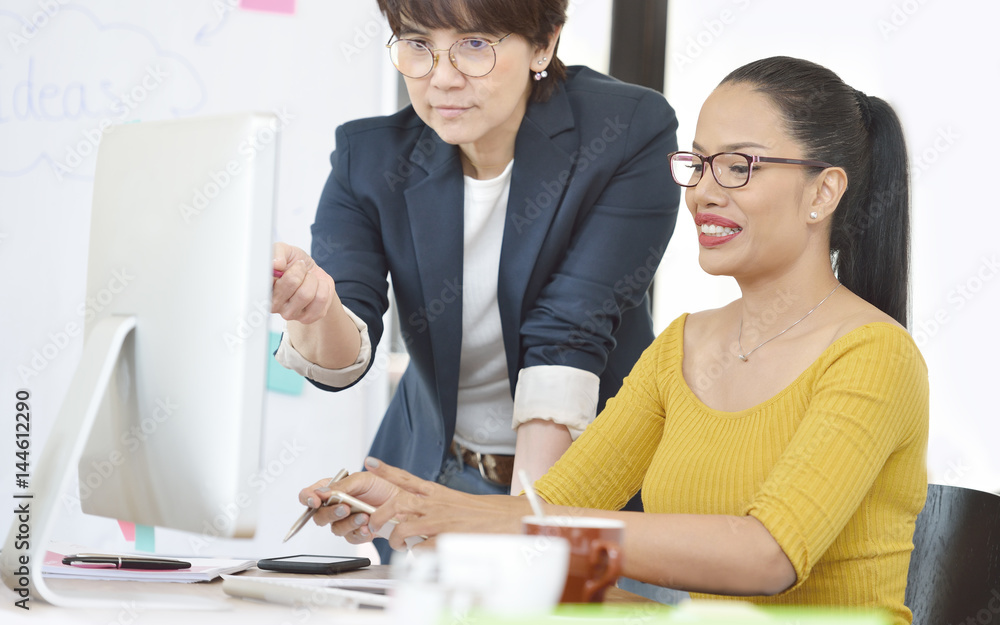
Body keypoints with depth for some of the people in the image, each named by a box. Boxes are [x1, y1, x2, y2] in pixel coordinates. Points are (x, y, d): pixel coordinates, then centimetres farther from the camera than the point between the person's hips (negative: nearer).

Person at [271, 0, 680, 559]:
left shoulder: (633, 130, -16)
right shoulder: (369, 155, -8)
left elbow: (571, 332, -23)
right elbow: (344, 355, -17)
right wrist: (316, 308, -41)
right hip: (432, 474, 3)